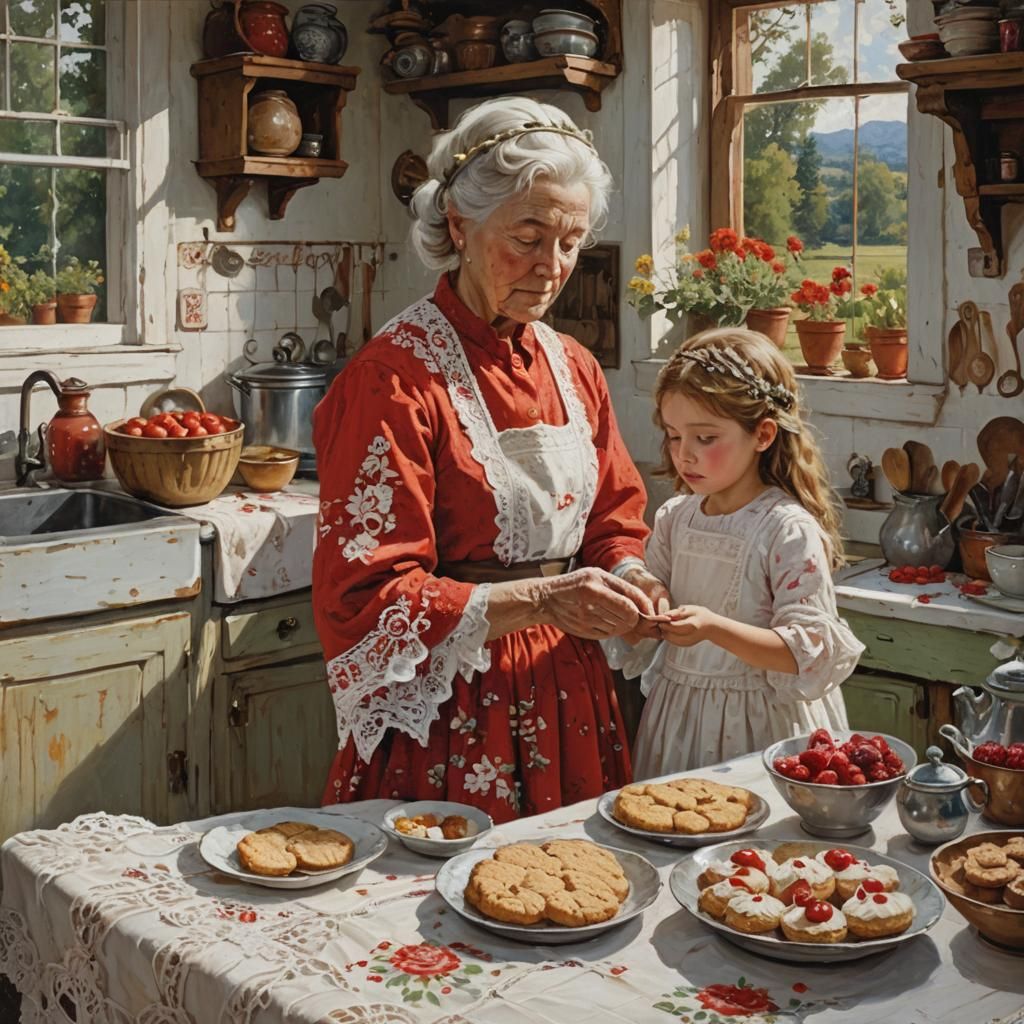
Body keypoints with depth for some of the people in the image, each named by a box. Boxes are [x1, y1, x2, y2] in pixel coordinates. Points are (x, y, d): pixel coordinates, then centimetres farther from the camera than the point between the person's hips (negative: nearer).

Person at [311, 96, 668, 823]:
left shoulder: (573, 368, 7)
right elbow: (367, 599, -17)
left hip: (570, 703, 6)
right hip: (447, 719, -6)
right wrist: (536, 600, -26)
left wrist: (626, 576, -6)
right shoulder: (393, 380, -15)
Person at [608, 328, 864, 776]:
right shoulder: (673, 518, 3)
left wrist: (715, 628, -29)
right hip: (678, 713, 5)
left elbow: (810, 652, -19)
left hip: (760, 723, -5)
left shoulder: (790, 529, -14)